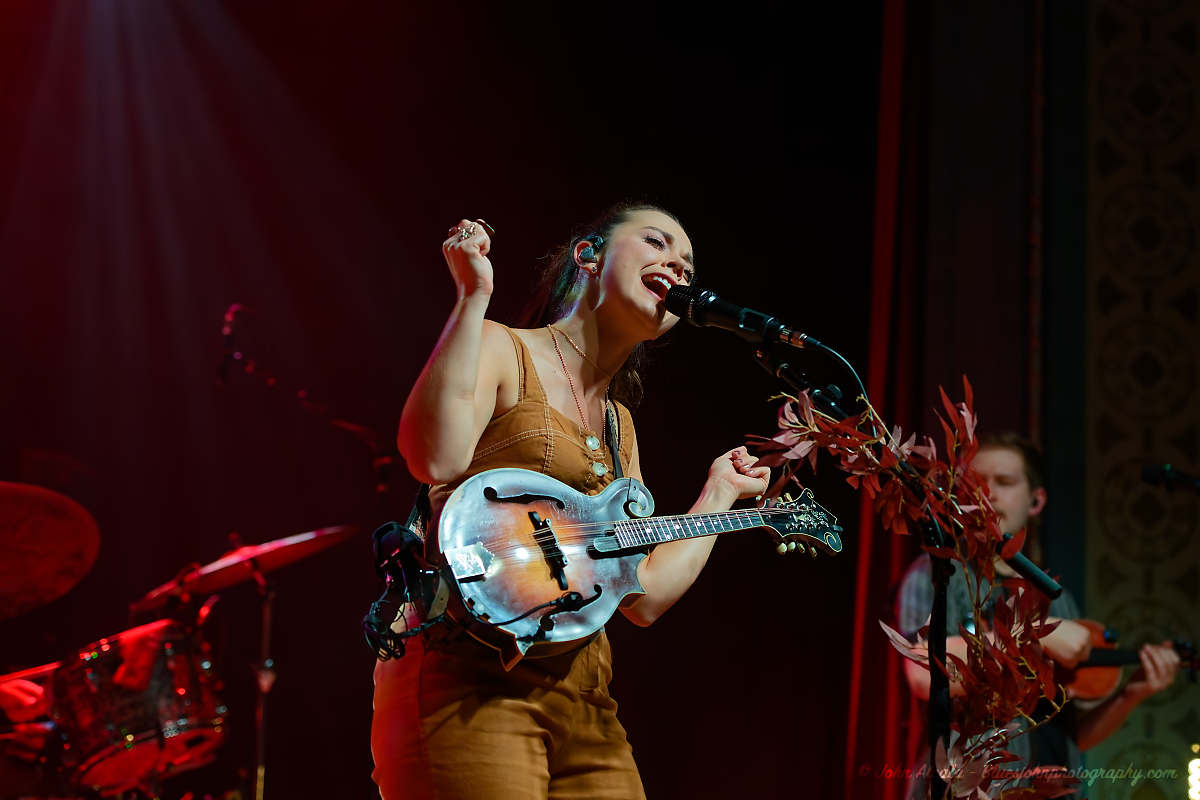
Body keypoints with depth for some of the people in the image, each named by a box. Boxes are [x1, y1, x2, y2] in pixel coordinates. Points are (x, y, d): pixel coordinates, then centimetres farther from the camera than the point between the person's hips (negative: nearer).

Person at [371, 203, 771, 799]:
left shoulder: (618, 426, 23)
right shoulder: (501, 351, 2)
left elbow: (644, 597, 18)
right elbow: (435, 459, -20)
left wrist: (720, 494, 26)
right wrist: (474, 296, -15)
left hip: (582, 703, 8)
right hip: (470, 680, -7)